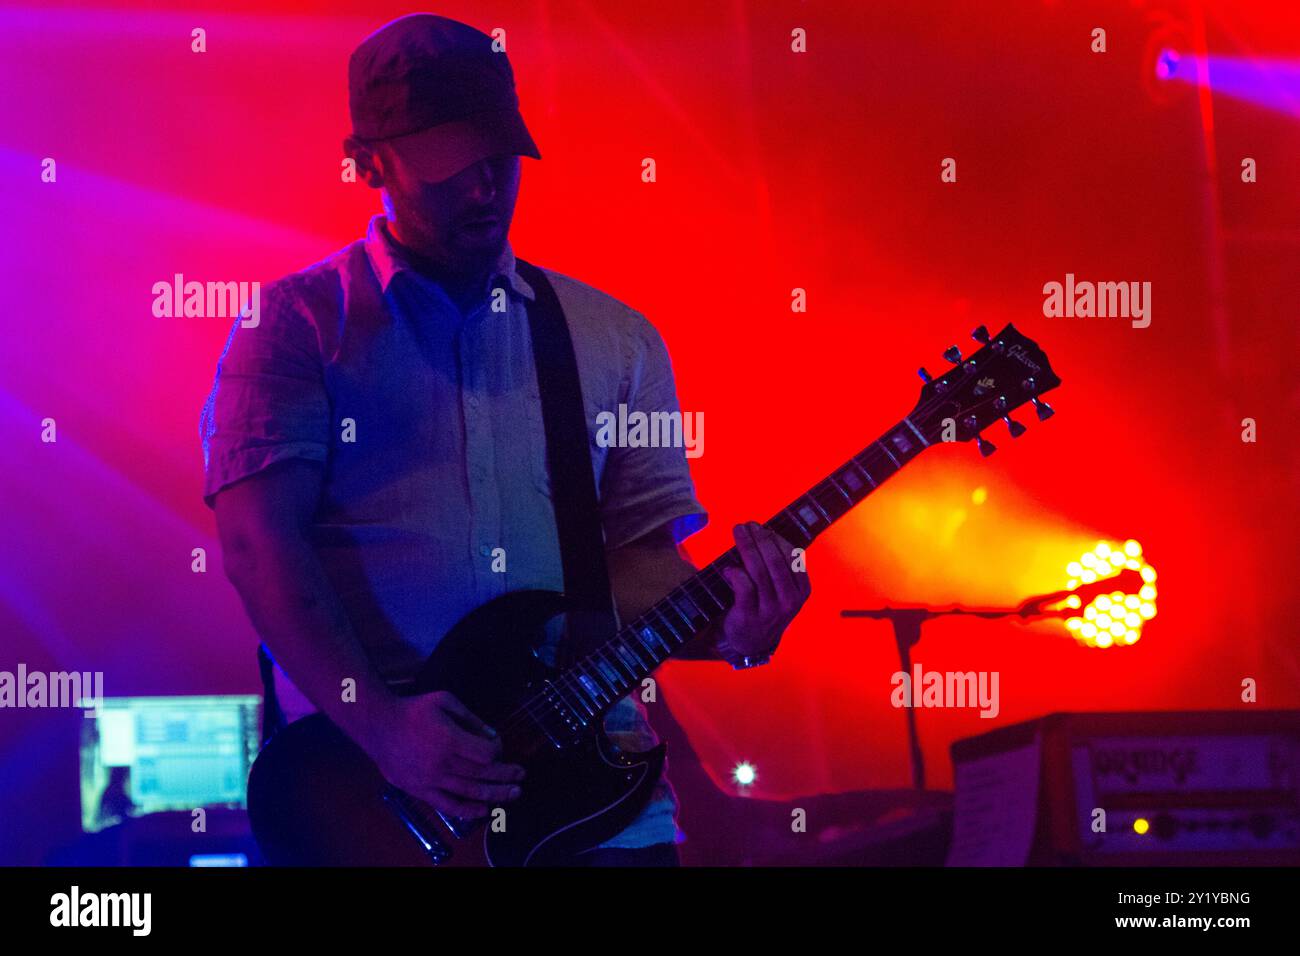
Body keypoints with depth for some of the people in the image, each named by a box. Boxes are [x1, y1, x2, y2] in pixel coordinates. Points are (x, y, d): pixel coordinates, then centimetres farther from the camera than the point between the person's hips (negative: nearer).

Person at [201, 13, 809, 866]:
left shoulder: (615, 339, 13)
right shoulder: (297, 324, 1)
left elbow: (638, 550, 12)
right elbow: (260, 540, -9)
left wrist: (722, 628, -10)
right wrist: (381, 726, -19)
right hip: (365, 777, -3)